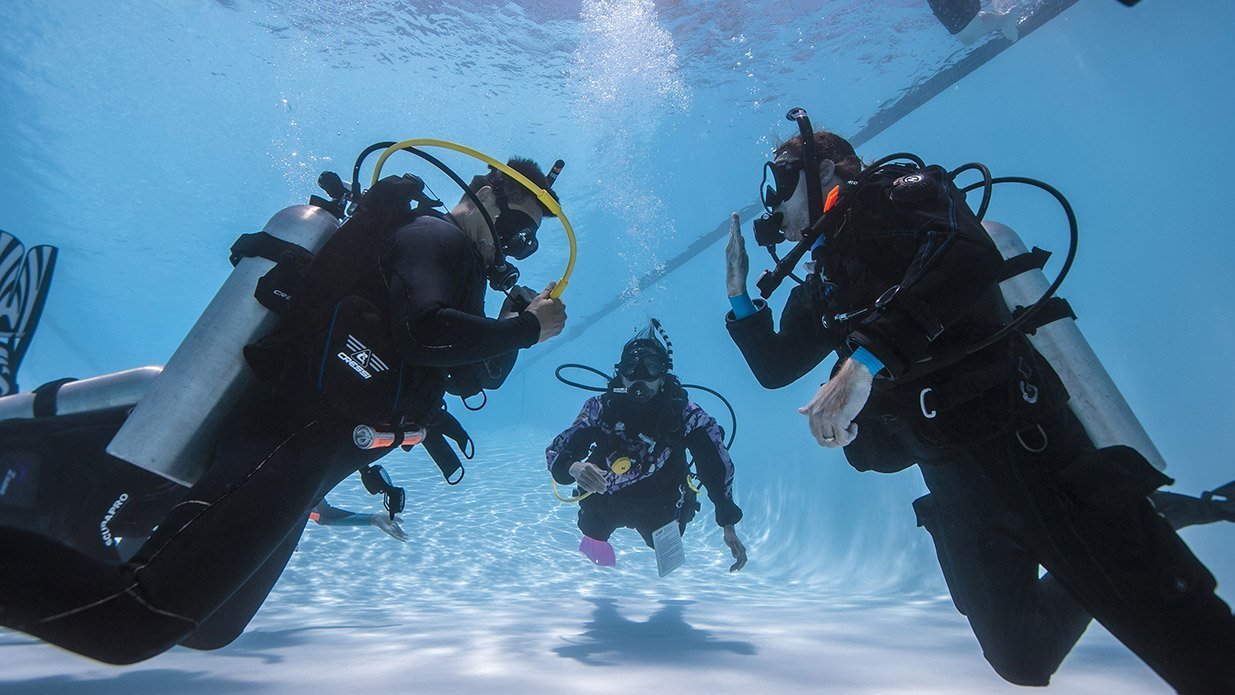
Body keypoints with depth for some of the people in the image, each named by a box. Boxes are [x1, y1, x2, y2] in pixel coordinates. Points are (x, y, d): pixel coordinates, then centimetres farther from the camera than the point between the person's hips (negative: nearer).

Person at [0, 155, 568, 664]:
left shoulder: (449, 255, 25)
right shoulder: (435, 235, -4)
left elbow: (474, 375, 26)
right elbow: (427, 335, -25)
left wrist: (513, 324, 11)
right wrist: (528, 327, -12)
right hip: (296, 435, -11)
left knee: (207, 628, 21)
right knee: (129, 625, -24)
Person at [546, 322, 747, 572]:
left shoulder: (686, 415, -22)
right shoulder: (601, 407, -19)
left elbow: (718, 468, -16)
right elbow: (556, 452, -19)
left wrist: (729, 528, -18)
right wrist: (574, 468, -42)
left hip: (660, 509, 0)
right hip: (604, 502, 1)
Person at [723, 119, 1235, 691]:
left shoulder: (896, 193, -2)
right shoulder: (822, 283, 19)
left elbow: (970, 258, -23)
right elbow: (773, 366, 24)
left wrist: (866, 356, -33)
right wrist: (740, 294, 15)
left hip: (1021, 446, -7)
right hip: (953, 483, 8)